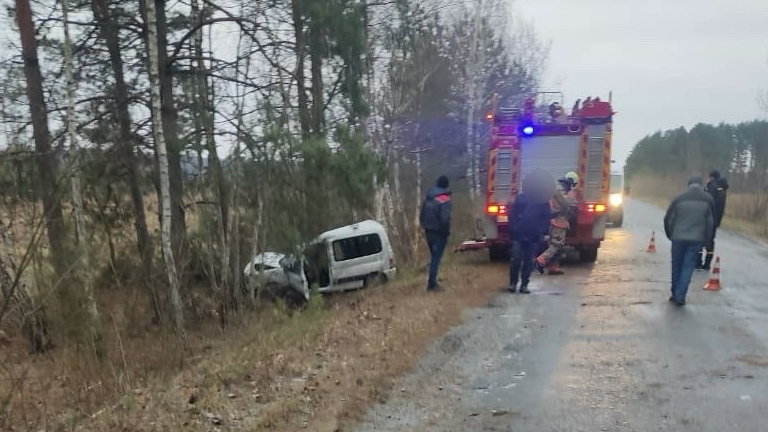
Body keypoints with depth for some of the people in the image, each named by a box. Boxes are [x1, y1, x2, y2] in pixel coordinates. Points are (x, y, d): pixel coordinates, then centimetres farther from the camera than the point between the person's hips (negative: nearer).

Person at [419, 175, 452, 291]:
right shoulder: (445, 200, -15)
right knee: (436, 258, -2)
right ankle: (432, 284, -2)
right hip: (439, 233, -7)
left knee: (434, 257, 17)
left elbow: (421, 215, 11)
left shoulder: (428, 198, 8)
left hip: (429, 232, 7)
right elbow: (445, 219, -23)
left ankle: (432, 282, 20)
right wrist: (446, 232, -8)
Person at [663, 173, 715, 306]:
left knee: (676, 267, 12)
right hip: (696, 239, 0)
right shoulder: (708, 199, 1)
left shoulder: (679, 198, -3)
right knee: (688, 267, 4)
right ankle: (680, 296, -1)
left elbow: (668, 219, 0)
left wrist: (670, 235, 14)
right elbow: (711, 222, 7)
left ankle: (675, 295, 19)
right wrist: (705, 239, 16)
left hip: (678, 238, 0)